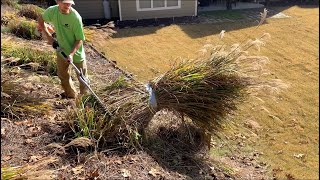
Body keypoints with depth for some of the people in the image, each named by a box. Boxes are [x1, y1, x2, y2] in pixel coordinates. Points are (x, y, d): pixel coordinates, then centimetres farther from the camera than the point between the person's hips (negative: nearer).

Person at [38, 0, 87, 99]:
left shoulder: (76, 17, -27)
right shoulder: (52, 11, -15)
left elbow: (80, 39, -21)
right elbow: (40, 20, 6)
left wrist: (72, 53, -30)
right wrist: (48, 36, -2)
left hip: (76, 51, -4)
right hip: (61, 50, 5)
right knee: (62, 74, 18)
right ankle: (71, 94, 38)